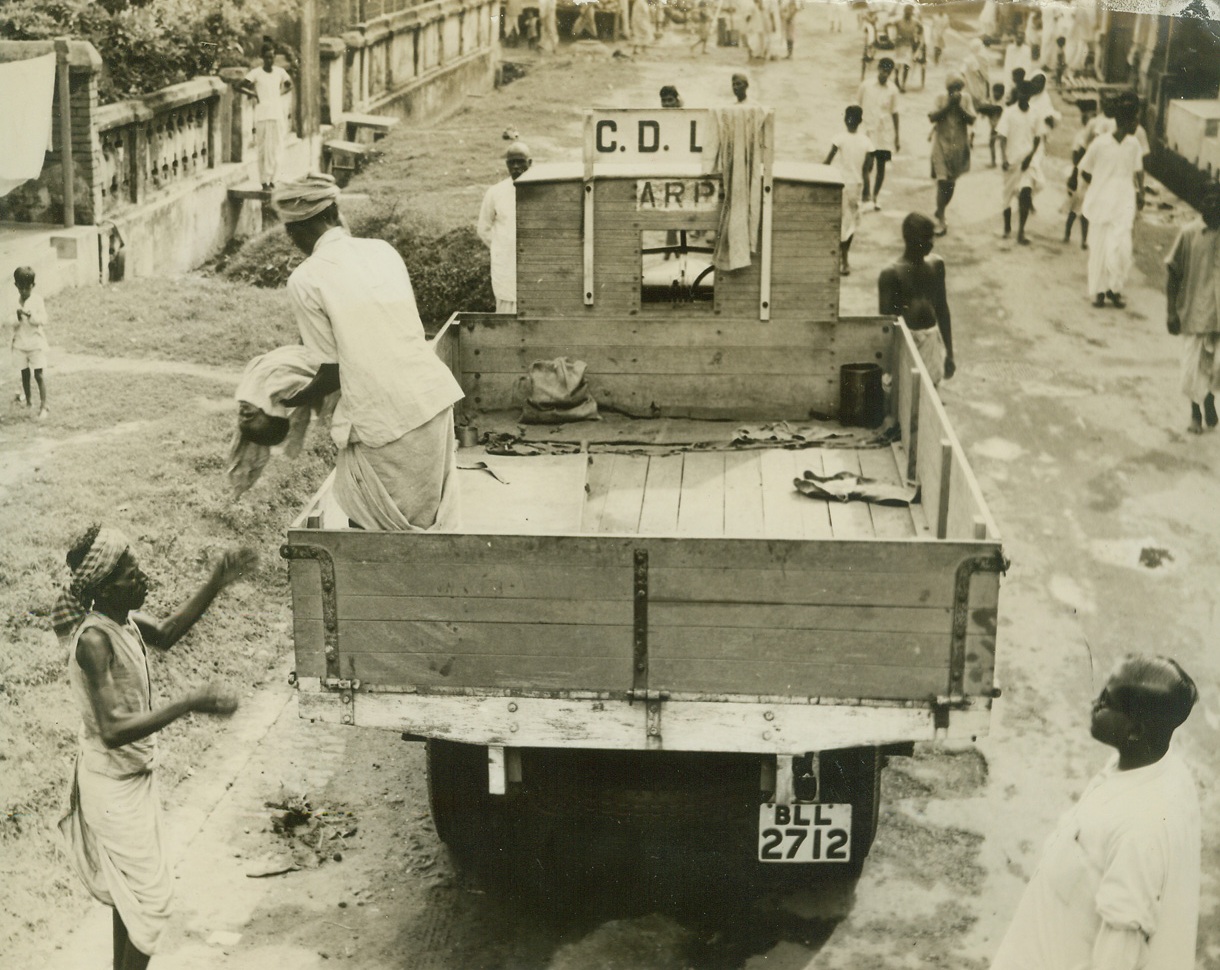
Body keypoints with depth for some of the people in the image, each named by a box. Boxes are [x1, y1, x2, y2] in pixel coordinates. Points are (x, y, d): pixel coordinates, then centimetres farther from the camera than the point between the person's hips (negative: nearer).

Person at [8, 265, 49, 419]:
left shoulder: (37, 300, -7)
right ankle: (27, 400, 28)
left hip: (36, 343, -4)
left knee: (39, 374, -6)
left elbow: (42, 320, -13)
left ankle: (43, 406, -6)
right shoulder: (15, 302, 2)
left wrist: (29, 315, -28)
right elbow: (13, 324, 3)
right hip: (20, 344, 4)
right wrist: (17, 317, -18)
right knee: (24, 373, 12)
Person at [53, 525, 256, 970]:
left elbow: (165, 633, 19)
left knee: (130, 887, 21)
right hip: (114, 785, -9)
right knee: (152, 892, 0)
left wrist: (214, 585, 10)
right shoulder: (93, 639, -29)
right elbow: (113, 730, -35)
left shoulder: (122, 619, -3)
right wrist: (187, 705, -39)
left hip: (135, 773, 9)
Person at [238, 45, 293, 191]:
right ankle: (265, 181, -3)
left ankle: (272, 179, 11)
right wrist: (254, 94, -8)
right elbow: (240, 86, -3)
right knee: (264, 149, -6)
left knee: (275, 149, 3)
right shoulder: (256, 73, -4)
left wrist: (280, 94, 11)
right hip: (262, 117, -4)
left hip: (277, 115, 4)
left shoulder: (280, 72, 8)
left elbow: (289, 85, 25)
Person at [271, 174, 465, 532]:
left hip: (384, 418, -6)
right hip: (434, 396, 6)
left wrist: (288, 402, 15)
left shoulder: (306, 281, -7)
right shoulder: (383, 250, 10)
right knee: (429, 523, 19)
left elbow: (332, 372, -4)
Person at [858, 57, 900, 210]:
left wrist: (897, 137, 7)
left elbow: (894, 113, 7)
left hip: (886, 134, 2)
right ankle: (866, 195, -9)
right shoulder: (866, 86, -2)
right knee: (867, 164, -15)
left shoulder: (892, 90, 2)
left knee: (881, 166, 7)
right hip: (868, 130, -2)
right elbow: (857, 108, 6)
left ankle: (876, 196, 20)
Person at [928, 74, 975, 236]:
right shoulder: (941, 98, -4)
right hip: (942, 143, -2)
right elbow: (933, 117, -13)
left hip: (959, 144, 2)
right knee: (942, 181, -9)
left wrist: (959, 106, -19)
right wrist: (949, 105, -20)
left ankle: (940, 211, 35)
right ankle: (940, 221, -5)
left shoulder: (966, 98, -2)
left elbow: (971, 120, -8)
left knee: (951, 182, 12)